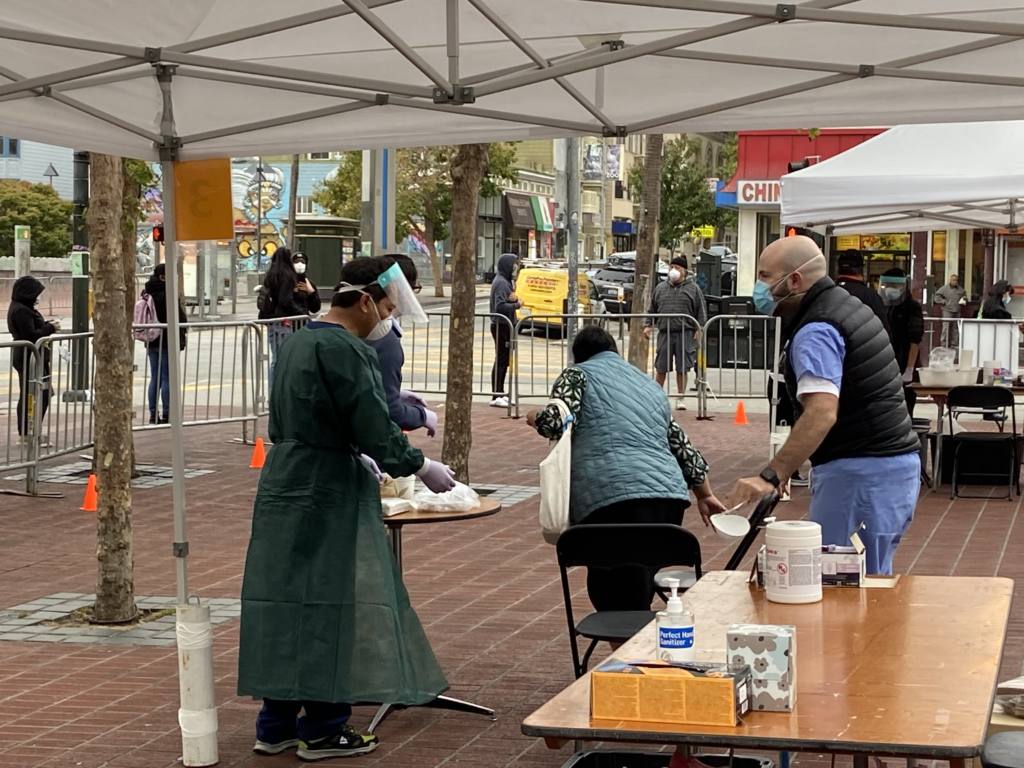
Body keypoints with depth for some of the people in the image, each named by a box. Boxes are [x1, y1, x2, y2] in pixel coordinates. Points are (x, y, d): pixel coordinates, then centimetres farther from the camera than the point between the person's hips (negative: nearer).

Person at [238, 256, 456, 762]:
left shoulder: (299, 342, 12)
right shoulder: (344, 350, -17)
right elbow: (373, 426, -18)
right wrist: (421, 467, -4)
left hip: (285, 488, 9)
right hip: (327, 495, -9)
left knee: (288, 599, 12)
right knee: (330, 605, 0)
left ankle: (276, 725, 19)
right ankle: (322, 730, 7)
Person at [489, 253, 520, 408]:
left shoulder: (506, 281, 16)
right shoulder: (501, 282, -16)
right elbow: (500, 307, -25)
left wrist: (515, 299, -2)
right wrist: (516, 305, -14)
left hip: (506, 326, 10)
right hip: (502, 326, -10)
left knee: (504, 360, 15)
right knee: (501, 360, -7)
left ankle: (500, 394, 22)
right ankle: (496, 397, -6)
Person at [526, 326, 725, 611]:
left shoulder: (578, 374, 12)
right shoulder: (651, 386, 30)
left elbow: (556, 421, -4)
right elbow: (683, 447, 32)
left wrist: (535, 418, 18)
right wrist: (705, 495, 43)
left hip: (612, 498, -6)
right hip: (669, 495, 6)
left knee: (622, 607, -8)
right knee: (638, 598, 16)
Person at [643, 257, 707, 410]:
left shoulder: (693, 288, 6)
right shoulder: (660, 288, 14)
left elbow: (701, 311, 3)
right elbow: (652, 309, 18)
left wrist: (699, 329, -5)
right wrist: (648, 325, 6)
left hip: (685, 334, -2)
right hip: (664, 333, 2)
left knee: (682, 369, 2)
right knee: (661, 368, 4)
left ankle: (681, 399, 11)